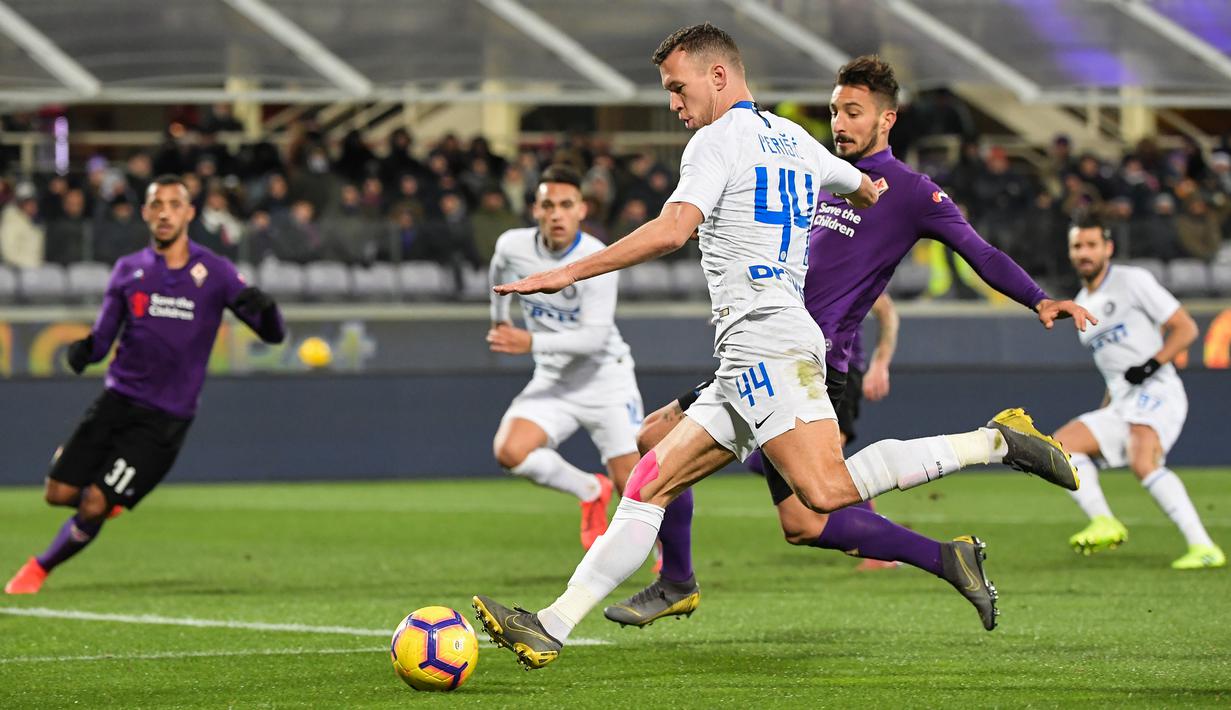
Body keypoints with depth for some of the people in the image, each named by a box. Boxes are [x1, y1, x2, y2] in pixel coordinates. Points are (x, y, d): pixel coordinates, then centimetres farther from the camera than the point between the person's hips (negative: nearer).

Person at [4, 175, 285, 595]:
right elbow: (104, 336, 11)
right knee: (59, 493, -5)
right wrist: (85, 348, -13)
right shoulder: (128, 270, 7)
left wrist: (262, 306, -27)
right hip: (118, 400, 3)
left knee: (94, 508, -10)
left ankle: (43, 568, 14)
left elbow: (273, 333, -3)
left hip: (165, 419, -3)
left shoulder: (214, 272, -1)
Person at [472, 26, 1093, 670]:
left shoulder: (719, 140, -3)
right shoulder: (796, 140, 22)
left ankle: (996, 442, -20)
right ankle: (550, 629, -3)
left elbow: (672, 230, -18)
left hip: (763, 343, -10)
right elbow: (873, 194, 38)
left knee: (827, 492, -24)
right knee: (648, 485, 4)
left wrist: (569, 273, -16)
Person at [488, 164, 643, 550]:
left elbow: (594, 337, -27)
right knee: (509, 451, -22)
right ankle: (591, 493, 3)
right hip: (553, 379, 4)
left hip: (605, 376, -4)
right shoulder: (513, 246, -8)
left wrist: (531, 342, -35)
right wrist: (499, 317, 32)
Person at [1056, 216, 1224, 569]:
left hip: (1157, 393, -8)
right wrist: (1103, 412, 19)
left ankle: (1204, 547, -34)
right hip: (1121, 404, 8)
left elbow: (1186, 328, -5)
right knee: (1062, 444, -6)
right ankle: (1105, 524, -14)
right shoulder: (1082, 305, 20)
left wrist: (1152, 364, -17)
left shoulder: (1133, 280, -2)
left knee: (1143, 462, -31)